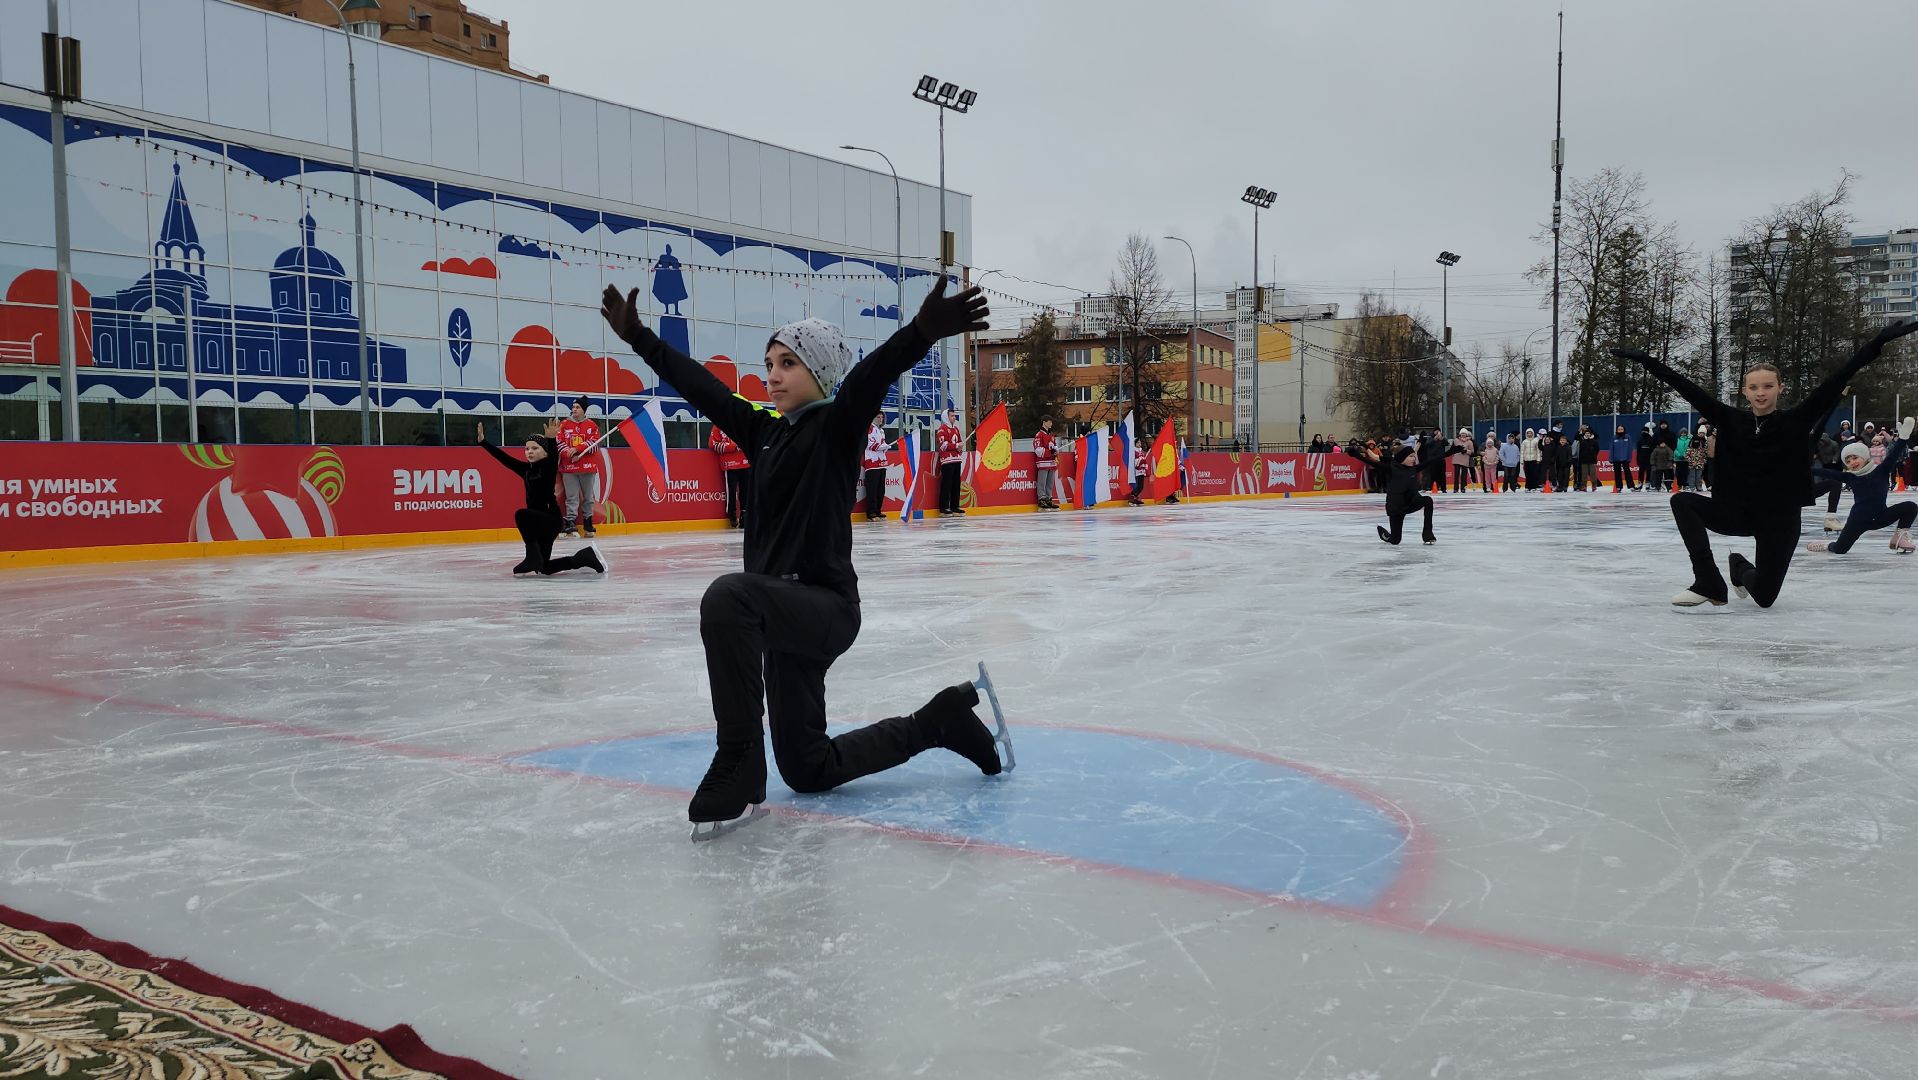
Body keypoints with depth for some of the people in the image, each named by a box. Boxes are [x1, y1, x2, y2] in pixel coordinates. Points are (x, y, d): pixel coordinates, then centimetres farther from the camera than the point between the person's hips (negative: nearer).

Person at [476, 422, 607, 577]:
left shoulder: (549, 465, -9)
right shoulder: (526, 469, 9)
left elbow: (553, 454, -29)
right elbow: (503, 457, 8)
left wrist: (551, 439, -48)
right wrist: (483, 441, 2)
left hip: (552, 518, -8)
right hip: (539, 522, 8)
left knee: (521, 515, -33)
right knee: (545, 568, 14)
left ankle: (533, 557, -21)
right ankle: (587, 557, 28)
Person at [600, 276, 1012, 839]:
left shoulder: (836, 427, -7)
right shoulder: (764, 432, 13)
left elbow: (871, 376, -25)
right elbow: (699, 384, 20)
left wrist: (922, 330, -44)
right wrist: (637, 335, 26)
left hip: (825, 605, -8)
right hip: (781, 611, 8)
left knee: (729, 597, -38)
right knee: (808, 769, 13)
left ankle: (739, 766, -27)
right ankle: (940, 720, 28)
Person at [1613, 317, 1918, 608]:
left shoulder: (1796, 420, -5)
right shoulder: (1730, 420, -1)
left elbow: (1838, 379, -13)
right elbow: (1687, 387, -5)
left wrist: (1880, 339, -20)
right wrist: (1645, 359, -9)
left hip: (1779, 518, -2)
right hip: (1737, 511, 2)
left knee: (1764, 596, -3)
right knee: (1682, 501, -24)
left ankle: (1741, 569, 38)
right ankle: (1710, 584, -16)